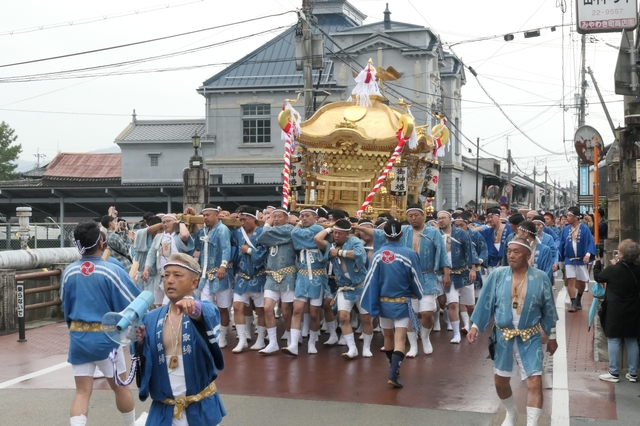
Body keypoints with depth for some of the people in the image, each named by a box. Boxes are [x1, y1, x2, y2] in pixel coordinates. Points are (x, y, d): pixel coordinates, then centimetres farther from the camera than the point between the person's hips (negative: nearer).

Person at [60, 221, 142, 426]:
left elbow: (65, 305, 13)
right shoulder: (112, 270, -16)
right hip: (106, 337, -3)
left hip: (78, 337, 3)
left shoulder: (69, 271, -2)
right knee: (120, 386, 17)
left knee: (82, 391, 6)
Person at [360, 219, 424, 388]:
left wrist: (372, 305, 0)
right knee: (399, 339, -5)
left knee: (388, 336, 19)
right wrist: (417, 294, 17)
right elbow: (415, 279, -4)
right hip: (402, 302, -3)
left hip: (383, 302, 3)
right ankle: (394, 374, -19)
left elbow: (371, 281, -7)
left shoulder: (378, 255, -8)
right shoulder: (409, 254, -13)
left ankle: (393, 368, 37)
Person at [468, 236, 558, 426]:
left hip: (530, 338, -2)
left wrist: (552, 337, 6)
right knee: (500, 382, 13)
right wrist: (475, 326, -6)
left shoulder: (540, 278, -7)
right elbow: (486, 303, 0)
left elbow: (548, 309, 2)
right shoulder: (497, 275, -6)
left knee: (535, 383, -9)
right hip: (503, 337, 2)